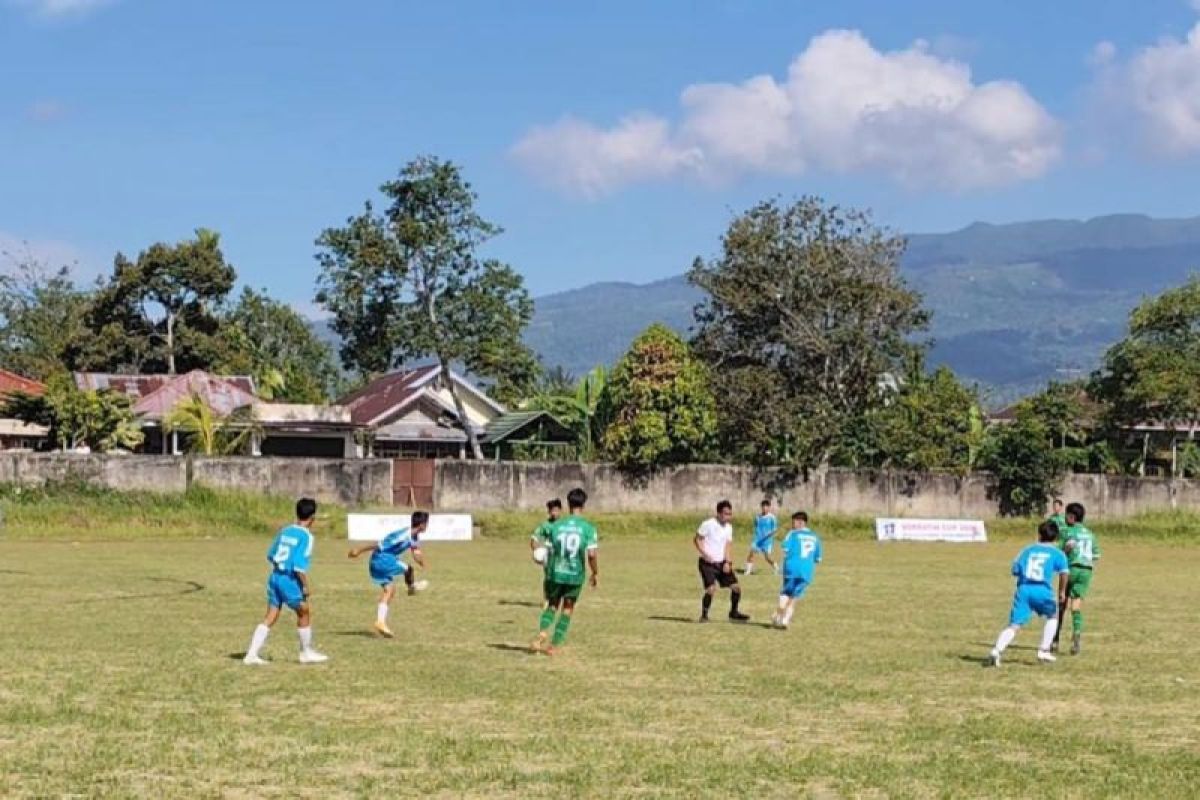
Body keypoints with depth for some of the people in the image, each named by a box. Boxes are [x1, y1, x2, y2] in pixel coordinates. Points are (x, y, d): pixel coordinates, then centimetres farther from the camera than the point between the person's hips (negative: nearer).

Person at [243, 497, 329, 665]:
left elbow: (270, 555, 17)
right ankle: (306, 653, 23)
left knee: (271, 618, 8)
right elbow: (300, 565, -20)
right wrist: (307, 586, -13)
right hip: (290, 580, -6)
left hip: (275, 577, 6)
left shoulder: (285, 531, 9)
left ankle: (252, 654, 1)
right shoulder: (306, 536, -12)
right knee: (305, 612, 13)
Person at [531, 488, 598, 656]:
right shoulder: (588, 528, -8)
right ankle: (554, 645, 12)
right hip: (576, 575, -1)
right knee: (567, 610, 14)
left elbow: (550, 552, 2)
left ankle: (542, 635, -7)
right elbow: (591, 555, -15)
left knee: (552, 606, 18)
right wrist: (595, 573, 1)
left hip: (555, 573, 1)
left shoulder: (556, 526, -1)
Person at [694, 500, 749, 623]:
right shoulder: (708, 524, -13)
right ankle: (704, 615, -3)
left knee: (736, 587, 1)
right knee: (711, 588, -20)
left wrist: (727, 562, -4)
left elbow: (727, 545, 9)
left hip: (722, 562, 6)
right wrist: (704, 554, -20)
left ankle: (733, 613, 21)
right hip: (708, 563, -6)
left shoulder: (728, 527, 6)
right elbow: (696, 539, -7)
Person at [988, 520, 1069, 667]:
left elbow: (1015, 570, 14)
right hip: (1043, 590, -2)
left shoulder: (1028, 550, 19)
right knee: (1053, 617, 27)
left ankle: (997, 650, -27)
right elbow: (1063, 573, -4)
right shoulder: (1057, 553, 11)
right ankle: (1044, 651, 22)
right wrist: (1061, 592, 9)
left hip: (1023, 589, 2)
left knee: (1014, 626, -5)